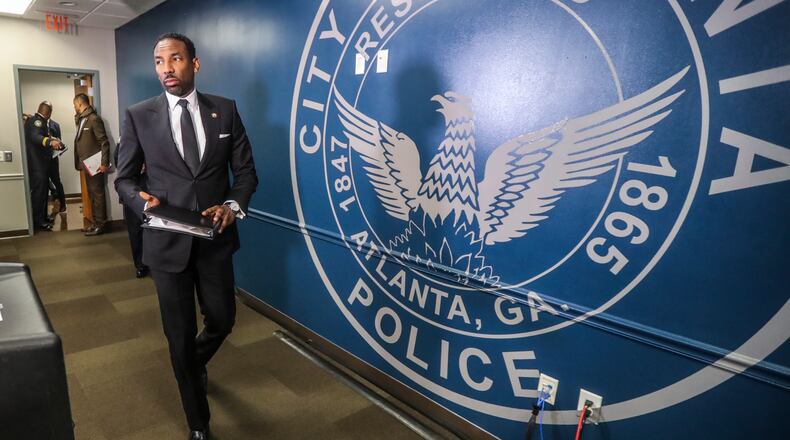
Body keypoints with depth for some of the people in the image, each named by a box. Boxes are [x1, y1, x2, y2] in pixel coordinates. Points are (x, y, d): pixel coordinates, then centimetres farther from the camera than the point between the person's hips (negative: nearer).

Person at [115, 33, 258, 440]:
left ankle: (197, 362, 54)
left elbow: (245, 170, 2)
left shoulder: (225, 110, 1)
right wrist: (142, 201, -19)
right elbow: (124, 178, 3)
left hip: (215, 238, 1)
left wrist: (233, 205, -16)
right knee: (180, 336, 9)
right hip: (167, 240, -1)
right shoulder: (138, 115, -2)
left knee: (222, 319, 14)